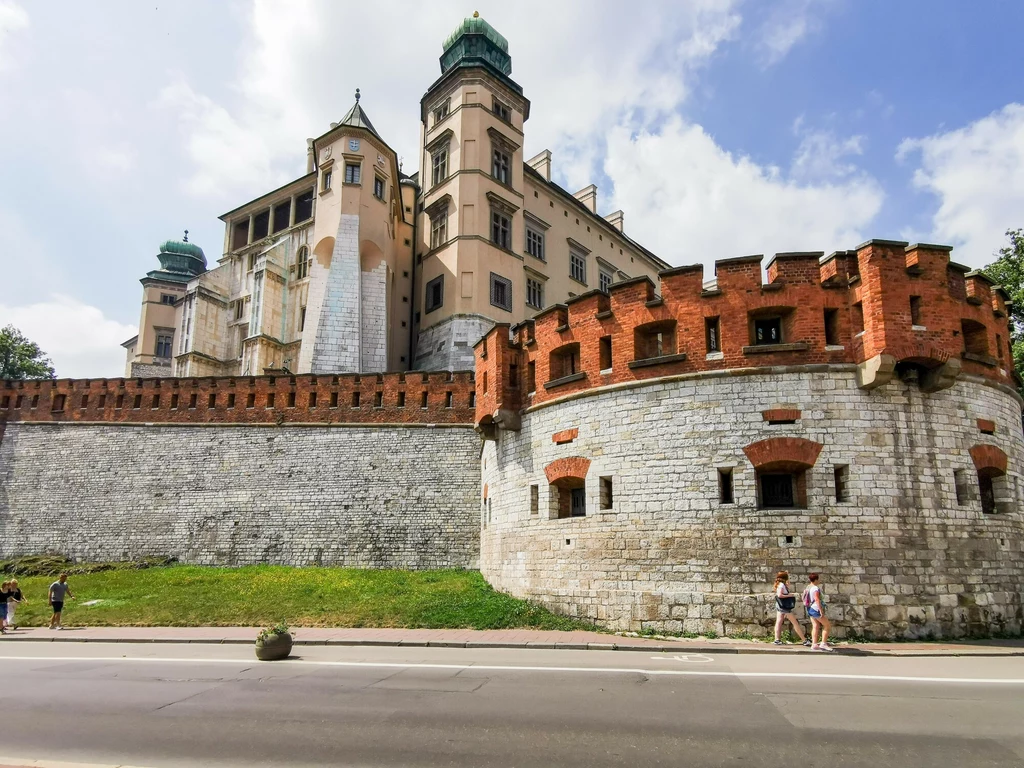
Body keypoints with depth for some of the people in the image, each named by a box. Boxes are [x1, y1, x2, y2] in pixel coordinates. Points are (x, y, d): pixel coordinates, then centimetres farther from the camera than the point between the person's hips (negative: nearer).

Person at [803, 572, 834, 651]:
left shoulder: (809, 587, 12)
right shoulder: (816, 588, -19)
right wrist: (821, 611, -25)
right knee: (827, 625, 1)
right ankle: (823, 643, 0)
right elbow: (817, 600, -26)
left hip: (810, 609, 9)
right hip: (816, 609, -9)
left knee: (815, 626, 10)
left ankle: (814, 644, 7)